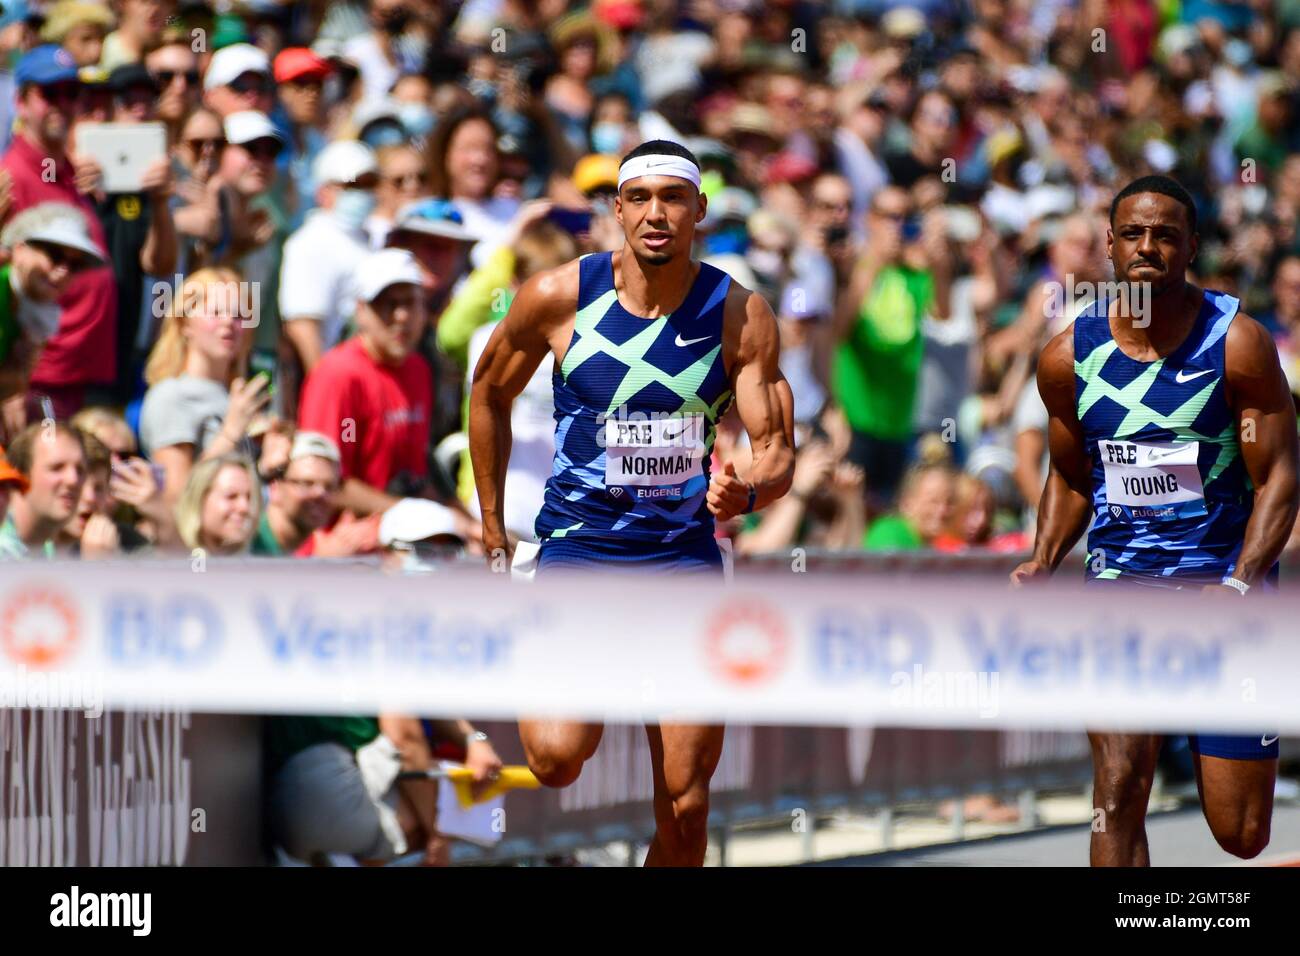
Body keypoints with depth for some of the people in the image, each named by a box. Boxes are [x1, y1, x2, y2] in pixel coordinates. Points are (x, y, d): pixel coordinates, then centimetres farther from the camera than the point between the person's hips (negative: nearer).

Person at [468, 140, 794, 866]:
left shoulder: (741, 315, -5)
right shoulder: (559, 297, -7)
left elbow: (778, 451, -4)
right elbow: (490, 393, 10)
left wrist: (747, 493, -28)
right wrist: (492, 528, 12)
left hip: (685, 556, 2)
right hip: (578, 546, -1)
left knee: (686, 802, 0)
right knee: (558, 757, -23)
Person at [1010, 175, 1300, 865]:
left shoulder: (1237, 343, -8)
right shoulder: (1068, 356, 0)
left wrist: (1240, 585, -21)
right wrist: (1044, 564, -3)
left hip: (1223, 575, -1)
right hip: (1119, 576, 1)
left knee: (1242, 836, 5)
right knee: (1118, 790, -20)